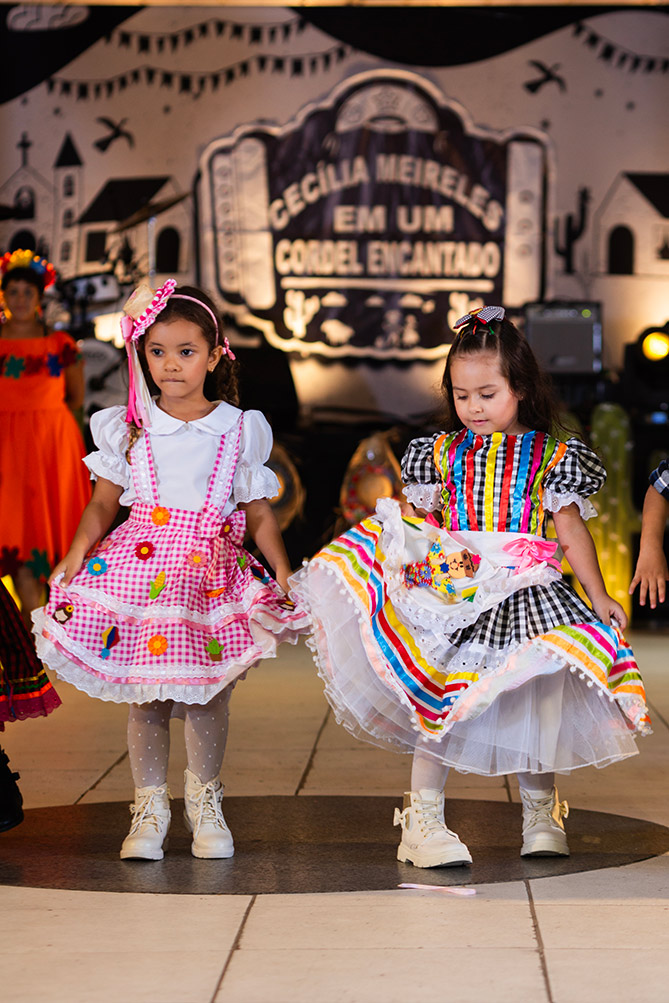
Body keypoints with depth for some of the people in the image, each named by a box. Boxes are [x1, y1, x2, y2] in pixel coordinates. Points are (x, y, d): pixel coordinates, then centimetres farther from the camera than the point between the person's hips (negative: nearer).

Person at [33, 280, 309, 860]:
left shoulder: (239, 430, 5)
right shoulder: (129, 429, 6)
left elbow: (259, 514, 9)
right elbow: (104, 502, 9)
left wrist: (286, 577, 3)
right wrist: (79, 550, -8)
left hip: (212, 570, 0)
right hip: (142, 564, 0)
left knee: (208, 691, 1)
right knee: (145, 692, 0)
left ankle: (205, 799, 21)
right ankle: (150, 804, 13)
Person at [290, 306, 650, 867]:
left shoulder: (551, 456, 5)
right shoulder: (442, 452, 11)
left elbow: (571, 526, 2)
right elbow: (417, 522, 17)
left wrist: (599, 595, -4)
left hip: (526, 596, -1)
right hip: (451, 596, 1)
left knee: (533, 702, -1)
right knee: (435, 702, -5)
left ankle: (541, 814, 19)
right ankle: (424, 820, 4)